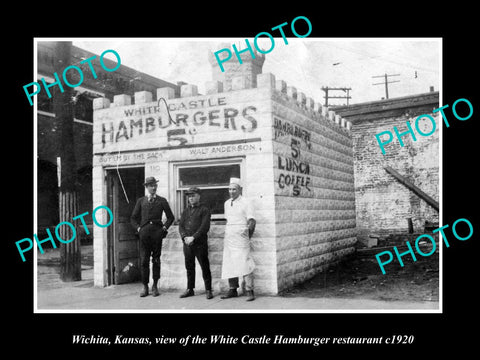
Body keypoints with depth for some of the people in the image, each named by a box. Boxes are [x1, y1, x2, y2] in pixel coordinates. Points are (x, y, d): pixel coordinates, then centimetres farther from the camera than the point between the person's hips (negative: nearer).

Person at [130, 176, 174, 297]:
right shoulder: (141, 201, 12)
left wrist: (165, 227, 2)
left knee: (156, 260, 2)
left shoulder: (162, 201, 10)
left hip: (157, 232, 0)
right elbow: (133, 218, 16)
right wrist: (138, 228, 3)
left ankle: (155, 286, 11)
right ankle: (145, 287, 6)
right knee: (144, 260, -1)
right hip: (144, 232, 1)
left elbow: (170, 217, 14)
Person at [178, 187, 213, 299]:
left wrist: (193, 237, -16)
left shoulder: (204, 210, 0)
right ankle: (190, 289, 19)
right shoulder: (186, 211, 17)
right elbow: (180, 225, 10)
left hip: (200, 243, -5)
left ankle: (208, 290, 6)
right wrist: (185, 237, -8)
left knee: (205, 267, -2)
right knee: (189, 267, 10)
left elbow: (205, 227, -10)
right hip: (187, 244, 5)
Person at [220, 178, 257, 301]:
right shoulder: (227, 203, 14)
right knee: (229, 265, 6)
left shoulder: (245, 203, -4)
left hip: (241, 239, -6)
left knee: (245, 264, -10)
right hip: (228, 238, 6)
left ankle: (249, 291, -4)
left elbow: (252, 221, -8)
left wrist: (249, 232, -19)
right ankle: (232, 290, 15)